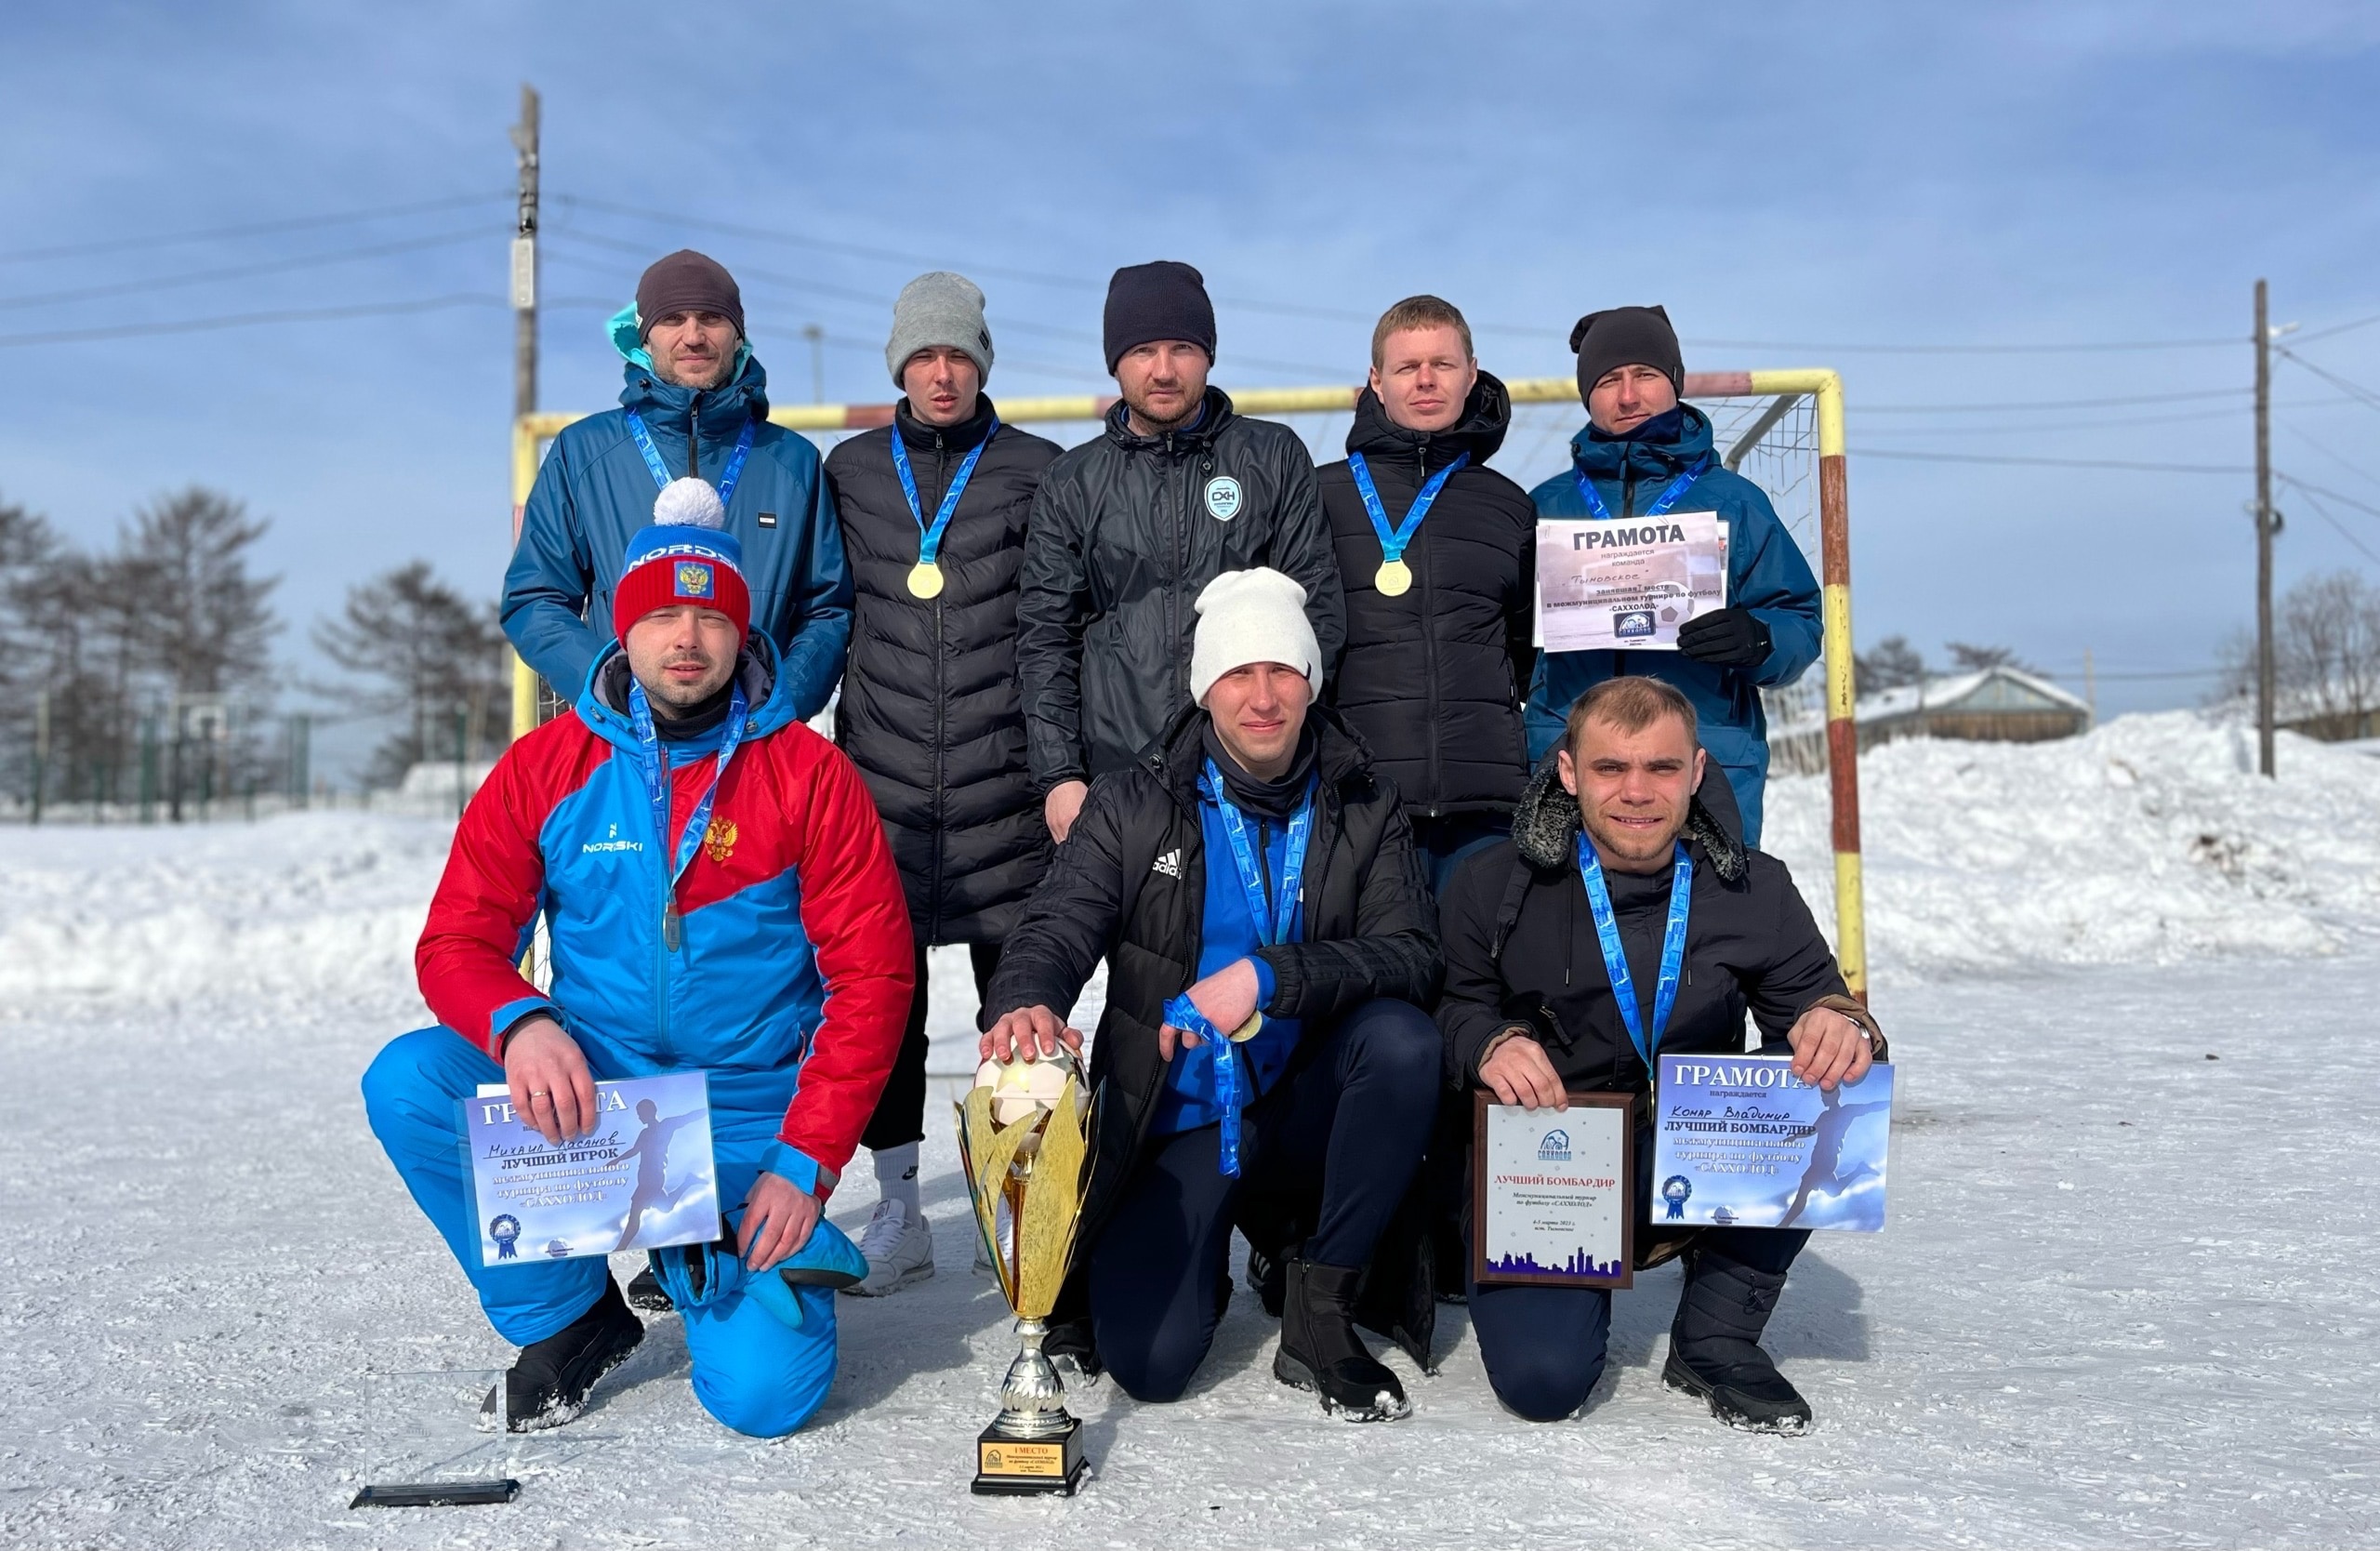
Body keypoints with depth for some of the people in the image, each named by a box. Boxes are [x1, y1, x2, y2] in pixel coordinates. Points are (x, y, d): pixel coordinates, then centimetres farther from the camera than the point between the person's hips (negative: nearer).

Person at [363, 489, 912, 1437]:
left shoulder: (808, 775, -8)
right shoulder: (544, 769, -2)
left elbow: (872, 977, -9)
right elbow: (458, 940, -3)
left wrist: (804, 1162, -16)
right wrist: (520, 1024, -27)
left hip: (751, 1112, -2)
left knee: (764, 1392, -17)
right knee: (407, 1081, -24)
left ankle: (709, 1259, 21)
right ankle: (570, 1319, -1)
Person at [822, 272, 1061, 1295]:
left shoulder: (1039, 471, 6)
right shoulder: (851, 471, 12)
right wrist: (842, 745, 9)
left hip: (1005, 784, -2)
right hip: (882, 781, 2)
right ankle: (898, 1210, 14)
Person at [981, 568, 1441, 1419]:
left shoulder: (1364, 808, 0)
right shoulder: (1135, 805, -2)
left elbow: (1412, 955, -12)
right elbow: (1056, 931, -9)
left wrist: (1266, 976, -28)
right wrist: (1024, 1003, -34)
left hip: (1307, 1108, 1)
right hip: (1179, 1120, -1)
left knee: (1403, 1039, -31)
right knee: (1147, 1362, -20)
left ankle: (1319, 1309, -13)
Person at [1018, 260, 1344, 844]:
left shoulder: (1275, 457, 9)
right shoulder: (1073, 483, 11)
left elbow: (1317, 609, 6)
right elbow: (1045, 637, 9)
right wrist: (1058, 774, -1)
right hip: (1115, 781, 1)